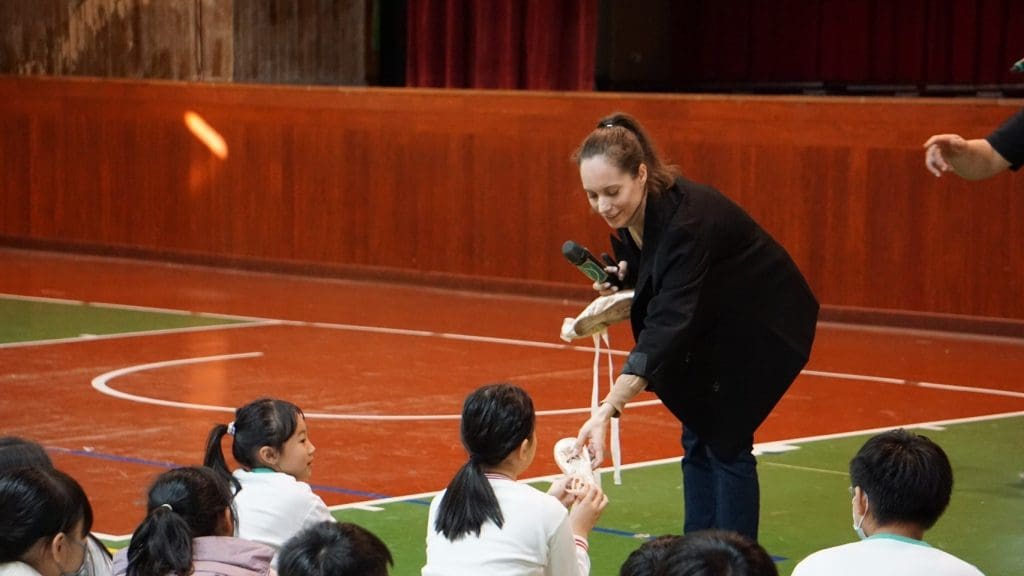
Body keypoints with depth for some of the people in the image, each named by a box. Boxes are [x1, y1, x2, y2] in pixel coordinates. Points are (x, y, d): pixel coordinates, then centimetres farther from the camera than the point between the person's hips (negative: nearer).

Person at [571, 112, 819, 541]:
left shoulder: (686, 217, -37)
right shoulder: (629, 215, -13)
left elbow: (667, 325, -45)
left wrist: (608, 411, -52)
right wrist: (623, 276, -15)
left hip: (762, 324, -8)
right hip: (713, 323, 8)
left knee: (725, 441, -8)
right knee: (698, 437, 8)